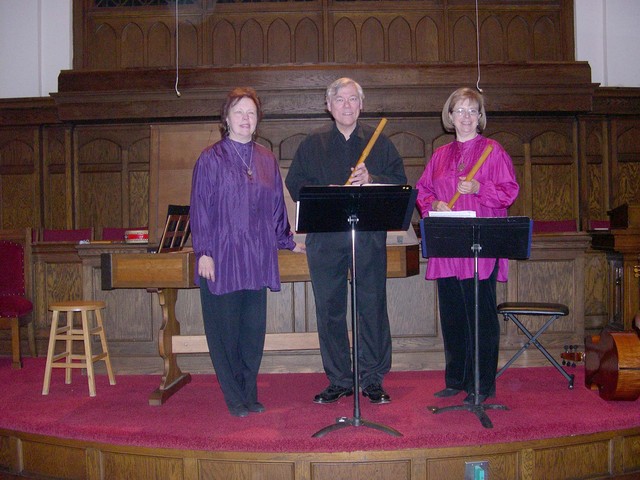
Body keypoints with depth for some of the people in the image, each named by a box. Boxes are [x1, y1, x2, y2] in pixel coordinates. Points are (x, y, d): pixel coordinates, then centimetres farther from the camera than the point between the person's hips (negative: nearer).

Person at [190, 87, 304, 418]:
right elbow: (200, 208, -5)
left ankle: (250, 394, 21)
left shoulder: (267, 160, 11)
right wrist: (203, 252, -11)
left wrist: (287, 241, 18)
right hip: (222, 256, -4)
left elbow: (277, 206, 17)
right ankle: (234, 398, 16)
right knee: (226, 329, 3)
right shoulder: (211, 159, -1)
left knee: (254, 329, 8)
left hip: (257, 257, 4)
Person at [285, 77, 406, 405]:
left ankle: (373, 379, 13)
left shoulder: (379, 143, 12)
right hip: (325, 239, 1)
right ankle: (338, 380, 16)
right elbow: (295, 185, 6)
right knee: (329, 309, 4)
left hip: (370, 238, -1)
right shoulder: (312, 145, 13)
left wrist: (371, 179, -12)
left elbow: (400, 182, 6)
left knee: (372, 306, 0)